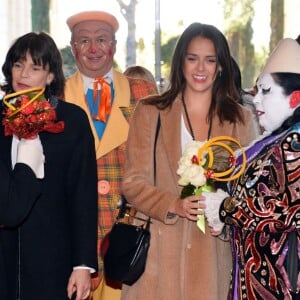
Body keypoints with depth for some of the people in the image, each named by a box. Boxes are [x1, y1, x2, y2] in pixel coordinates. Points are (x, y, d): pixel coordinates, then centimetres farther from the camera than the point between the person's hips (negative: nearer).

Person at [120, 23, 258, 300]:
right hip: (160, 250, -1)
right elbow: (133, 184, -1)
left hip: (214, 253, 1)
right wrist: (175, 205, -18)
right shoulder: (149, 112, 3)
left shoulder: (240, 118, 8)